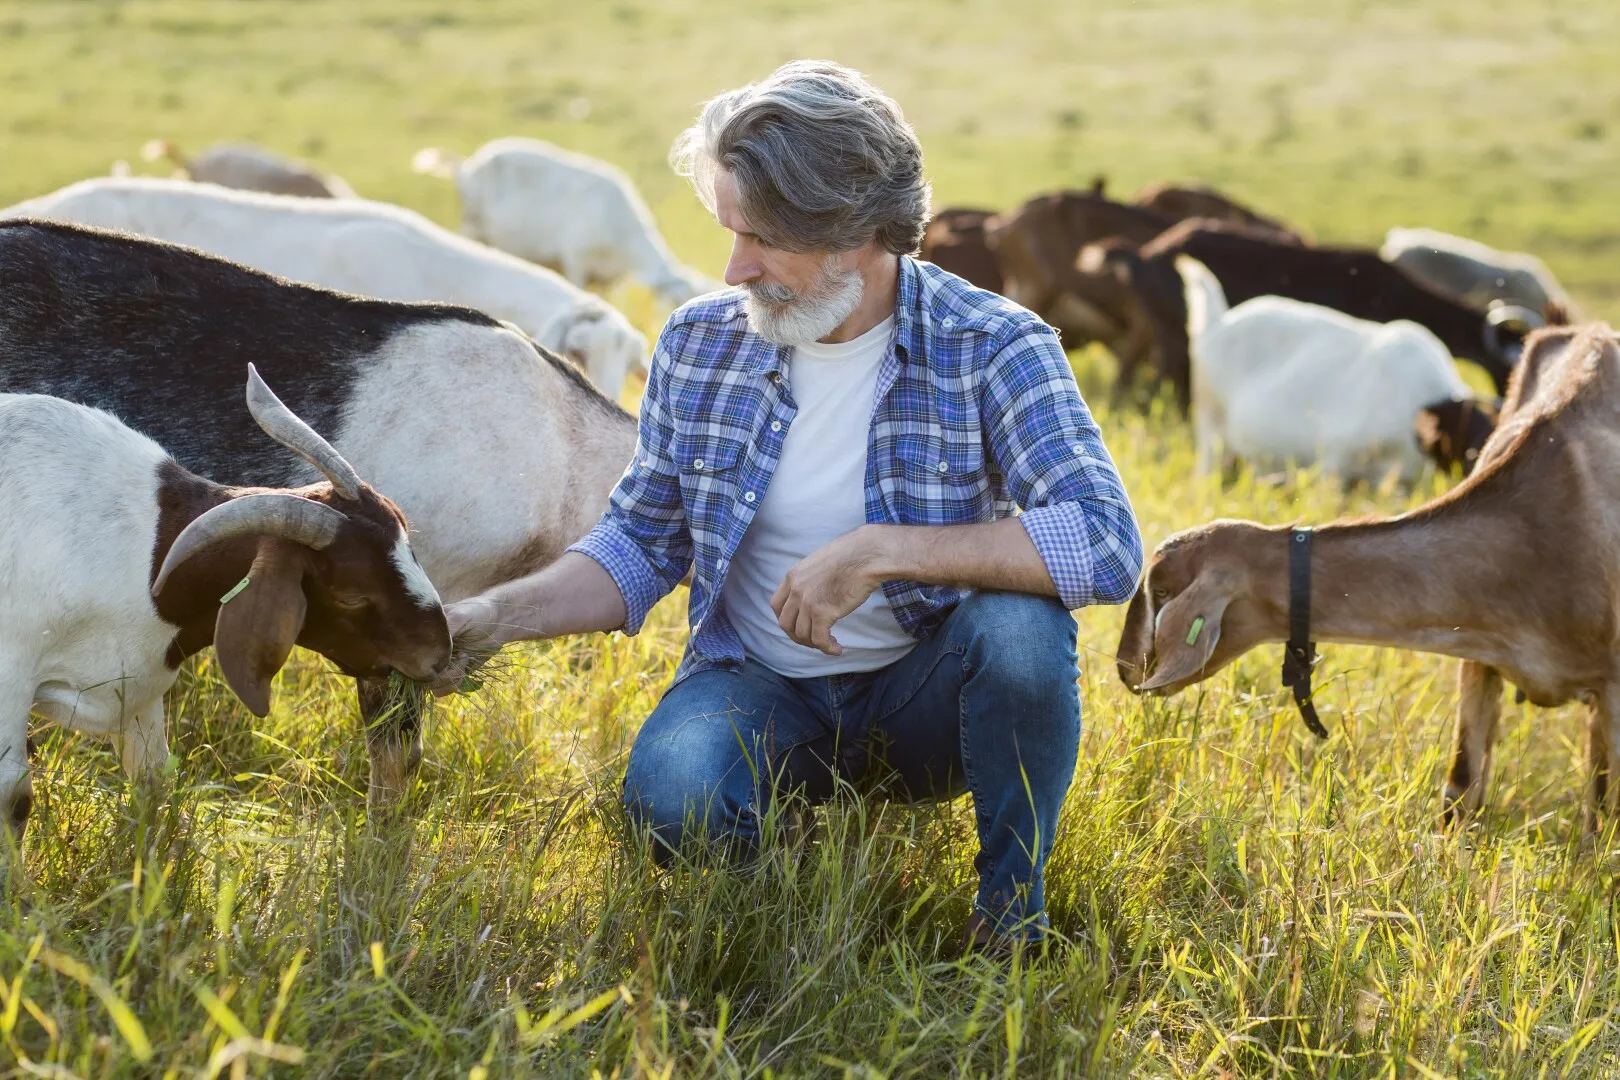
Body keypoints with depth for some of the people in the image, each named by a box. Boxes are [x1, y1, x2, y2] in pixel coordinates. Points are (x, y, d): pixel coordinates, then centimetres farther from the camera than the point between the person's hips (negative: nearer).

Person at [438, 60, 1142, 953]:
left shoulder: (993, 349, -15)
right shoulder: (700, 343, -2)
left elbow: (1107, 545, -28)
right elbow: (641, 545, 7)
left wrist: (879, 552, -33)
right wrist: (490, 619, -10)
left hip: (923, 693, -1)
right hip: (760, 689, 2)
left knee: (1018, 620, -35)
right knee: (671, 799, -33)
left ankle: (1011, 923, -11)